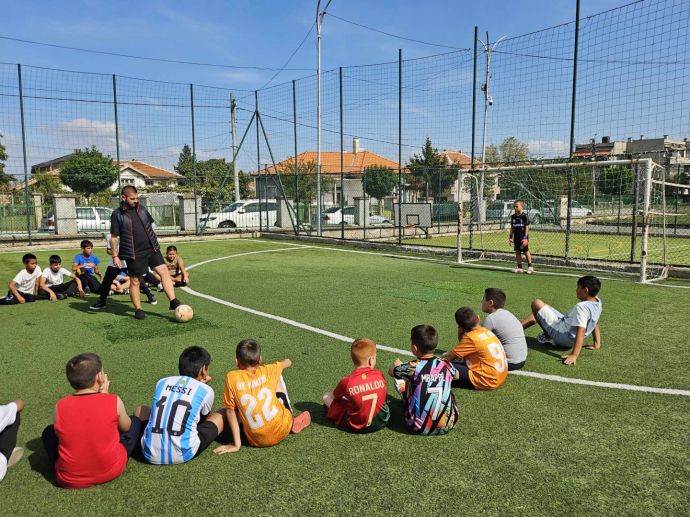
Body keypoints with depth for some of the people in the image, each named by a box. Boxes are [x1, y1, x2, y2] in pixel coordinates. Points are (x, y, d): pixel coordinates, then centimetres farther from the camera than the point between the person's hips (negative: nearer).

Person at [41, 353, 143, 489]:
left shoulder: (60, 406, -10)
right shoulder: (114, 401, -13)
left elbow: (60, 434, 8)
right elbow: (125, 427, 6)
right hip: (111, 471, -2)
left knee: (49, 432, 26)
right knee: (135, 422, 19)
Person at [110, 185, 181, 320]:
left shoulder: (141, 209, 10)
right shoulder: (117, 215, -4)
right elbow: (114, 237, -3)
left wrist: (155, 243, 18)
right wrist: (115, 256, -6)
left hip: (152, 249, 4)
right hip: (134, 254, -4)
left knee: (164, 271, -7)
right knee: (135, 281, 4)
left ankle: (173, 302, -8)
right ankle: (138, 310, 17)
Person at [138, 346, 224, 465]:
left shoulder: (161, 383, 9)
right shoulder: (206, 390, 1)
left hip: (151, 454, 3)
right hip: (182, 455, -3)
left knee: (141, 409, 31)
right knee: (221, 416, 17)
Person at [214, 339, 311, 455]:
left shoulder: (231, 377, -4)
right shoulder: (267, 371, 2)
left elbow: (230, 411, -3)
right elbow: (288, 362, 22)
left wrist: (237, 444, 0)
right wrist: (279, 365, 45)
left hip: (257, 441, -2)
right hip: (283, 430, 2)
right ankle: (292, 422, 30)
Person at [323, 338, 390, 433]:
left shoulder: (347, 382, -20)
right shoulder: (380, 376, -11)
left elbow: (335, 396, 0)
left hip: (356, 427, -3)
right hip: (381, 421, 3)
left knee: (327, 397, 7)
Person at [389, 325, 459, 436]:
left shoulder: (412, 367, -12)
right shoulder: (445, 364, -2)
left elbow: (391, 371, 10)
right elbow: (456, 375, 23)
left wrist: (397, 364, 32)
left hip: (419, 428, -3)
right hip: (448, 426, 3)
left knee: (403, 382, 11)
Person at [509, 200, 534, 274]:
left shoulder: (524, 216, -9)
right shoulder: (513, 217, 8)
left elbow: (527, 227, -9)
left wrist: (525, 237, -15)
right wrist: (510, 237, 11)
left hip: (523, 237, -6)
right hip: (516, 237, 6)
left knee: (526, 251, 1)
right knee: (518, 252, 7)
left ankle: (530, 266, 13)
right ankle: (519, 267, 13)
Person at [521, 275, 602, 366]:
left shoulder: (581, 307, -29)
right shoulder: (598, 302, -2)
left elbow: (581, 332, -37)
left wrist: (574, 355, -41)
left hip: (559, 334, -9)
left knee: (537, 303, -3)